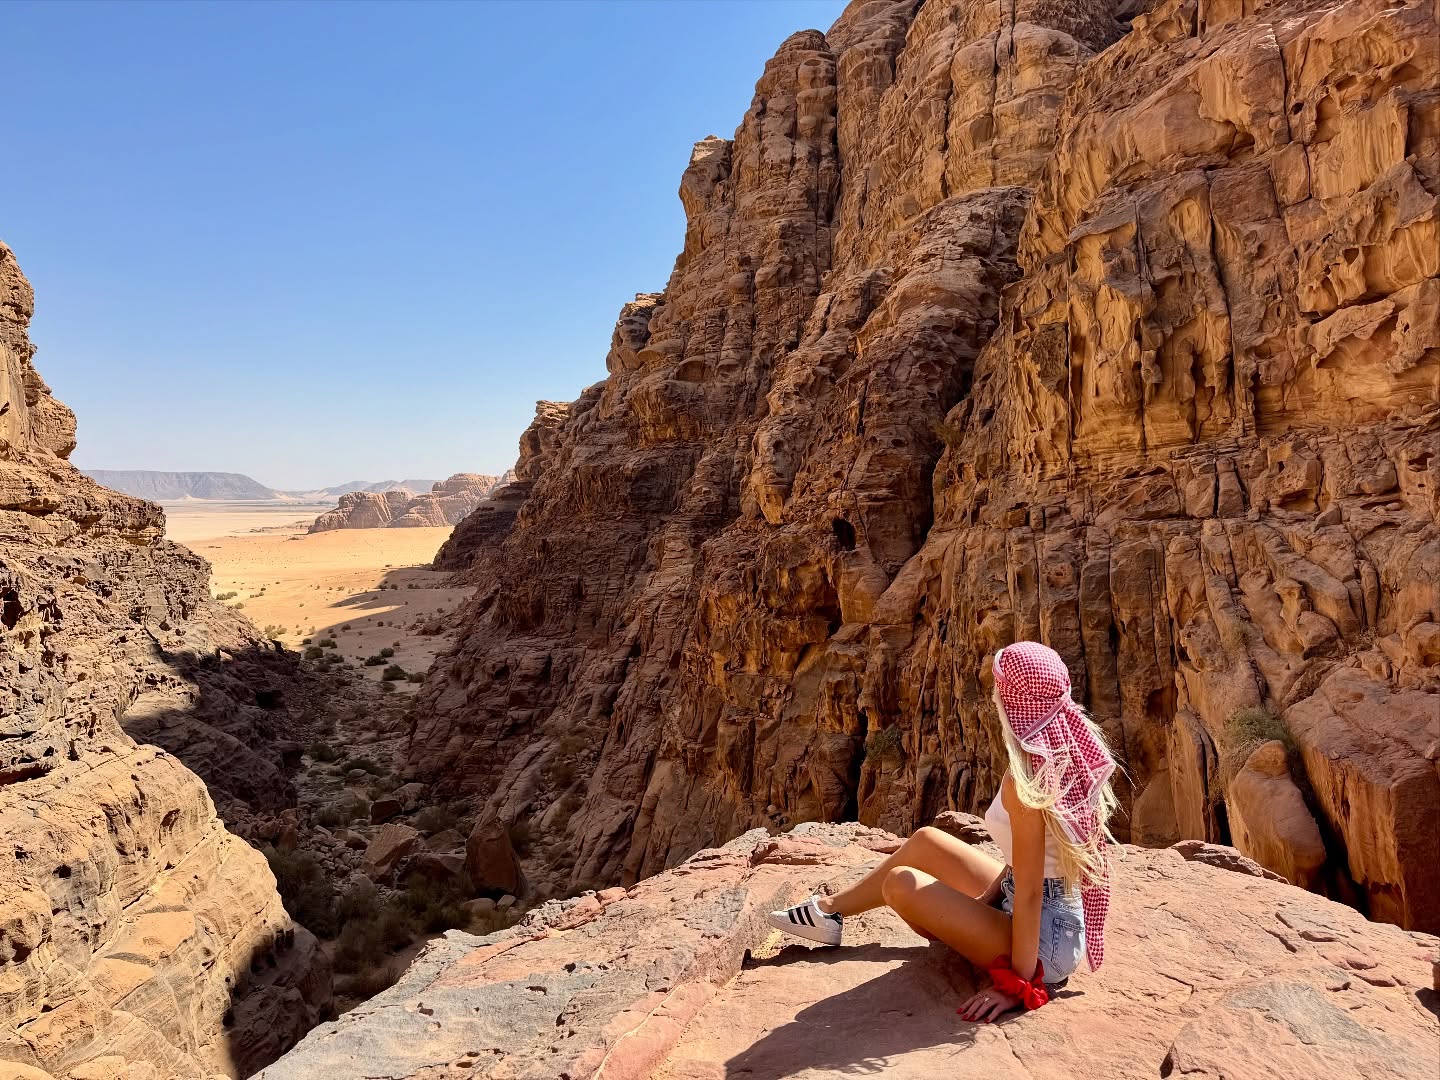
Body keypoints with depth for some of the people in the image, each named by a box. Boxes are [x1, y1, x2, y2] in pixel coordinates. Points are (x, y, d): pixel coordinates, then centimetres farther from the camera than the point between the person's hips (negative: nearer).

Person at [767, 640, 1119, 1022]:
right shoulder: (1072, 753, -1)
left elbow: (1029, 891, -26)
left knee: (901, 883, -10)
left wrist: (1020, 984, -18)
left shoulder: (1023, 780, -29)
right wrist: (982, 901, 10)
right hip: (1066, 915, 9)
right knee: (926, 841, 12)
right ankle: (830, 907, 27)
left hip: (1044, 943, -9)